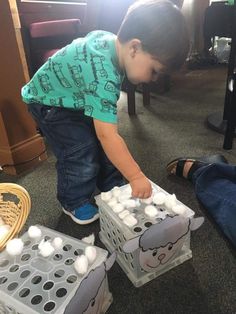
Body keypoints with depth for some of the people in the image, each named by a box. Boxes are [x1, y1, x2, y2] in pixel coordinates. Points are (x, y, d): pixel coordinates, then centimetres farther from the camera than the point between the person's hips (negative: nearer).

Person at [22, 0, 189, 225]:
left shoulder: (111, 39, -15)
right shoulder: (103, 75, -40)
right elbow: (108, 136, -39)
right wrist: (136, 177, -31)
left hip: (76, 96, 8)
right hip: (49, 103, -8)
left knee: (105, 143, 3)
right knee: (82, 151, -14)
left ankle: (112, 189, 22)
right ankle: (74, 203, 10)